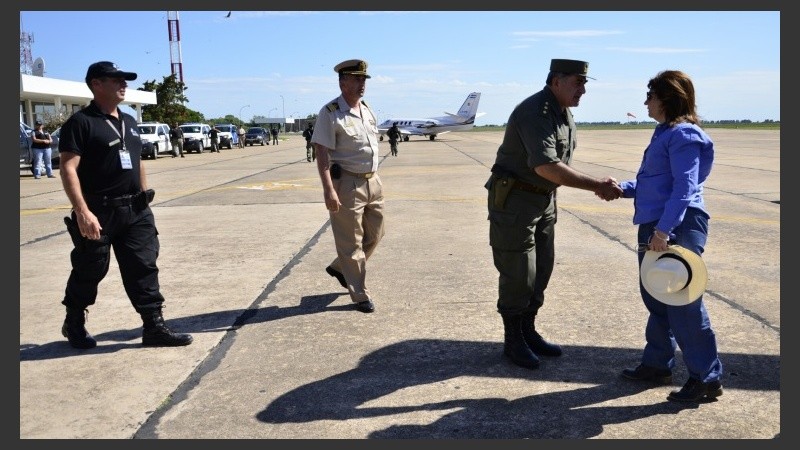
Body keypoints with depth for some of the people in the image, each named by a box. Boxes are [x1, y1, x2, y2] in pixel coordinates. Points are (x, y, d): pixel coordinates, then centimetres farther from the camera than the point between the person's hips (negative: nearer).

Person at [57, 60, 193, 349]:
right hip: (98, 213, -6)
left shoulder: (129, 121, 14)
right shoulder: (80, 122, -10)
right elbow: (68, 169, -17)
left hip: (135, 211, 6)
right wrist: (82, 212, -24)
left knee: (143, 268, 3)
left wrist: (144, 200, 18)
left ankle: (154, 327, 7)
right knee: (89, 272, 8)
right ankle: (74, 324, 29)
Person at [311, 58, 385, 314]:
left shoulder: (367, 110, 11)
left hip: (372, 180, 8)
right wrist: (329, 190, -25)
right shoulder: (330, 113, -12)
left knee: (374, 234, 17)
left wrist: (375, 179, 19)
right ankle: (360, 295, 13)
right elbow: (322, 153, -17)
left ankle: (340, 268, 37)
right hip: (347, 183, -8)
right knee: (351, 242, 2)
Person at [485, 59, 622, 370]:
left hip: (544, 199, 9)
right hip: (514, 200, -9)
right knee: (518, 273, -2)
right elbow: (546, 167, -33)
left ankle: (528, 332, 28)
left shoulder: (564, 113, 8)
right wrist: (597, 186, -32)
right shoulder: (534, 113, -23)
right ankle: (513, 341, 14)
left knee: (542, 268, 14)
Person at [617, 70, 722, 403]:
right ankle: (657, 364, 29)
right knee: (655, 299, 16)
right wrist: (622, 189, 11)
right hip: (655, 227, 10)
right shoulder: (665, 133, 18)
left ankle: (706, 378, 7)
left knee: (683, 304, -4)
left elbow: (684, 187, -22)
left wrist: (664, 230, -28)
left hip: (677, 228, -10)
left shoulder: (684, 135, -12)